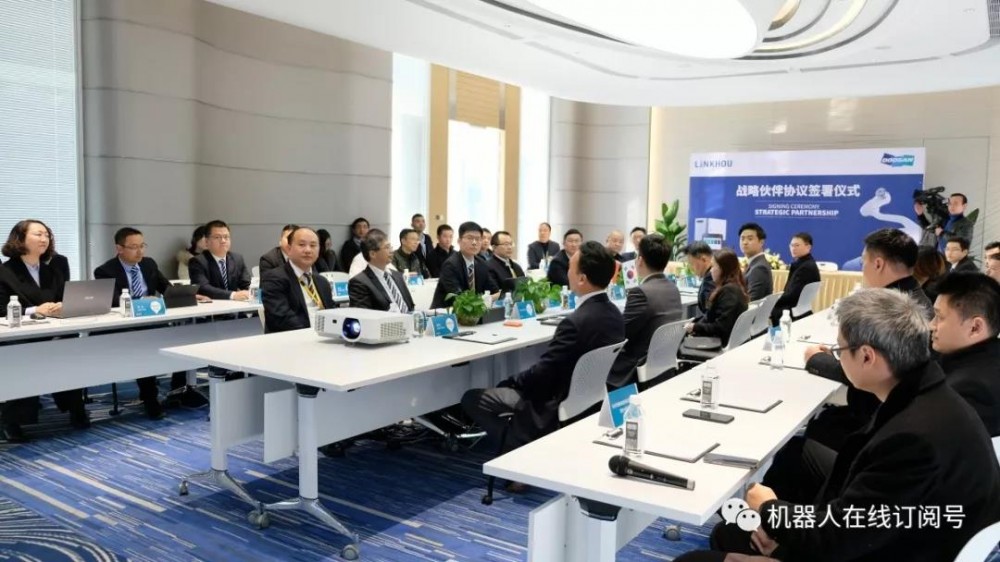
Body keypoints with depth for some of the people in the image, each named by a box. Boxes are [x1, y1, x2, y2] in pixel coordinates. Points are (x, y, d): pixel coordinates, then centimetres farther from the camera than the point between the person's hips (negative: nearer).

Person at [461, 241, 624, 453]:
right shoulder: (614, 313, 1)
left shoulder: (576, 322, -28)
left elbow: (542, 373, -21)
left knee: (472, 398, -2)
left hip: (562, 408, -9)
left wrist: (508, 383, -2)